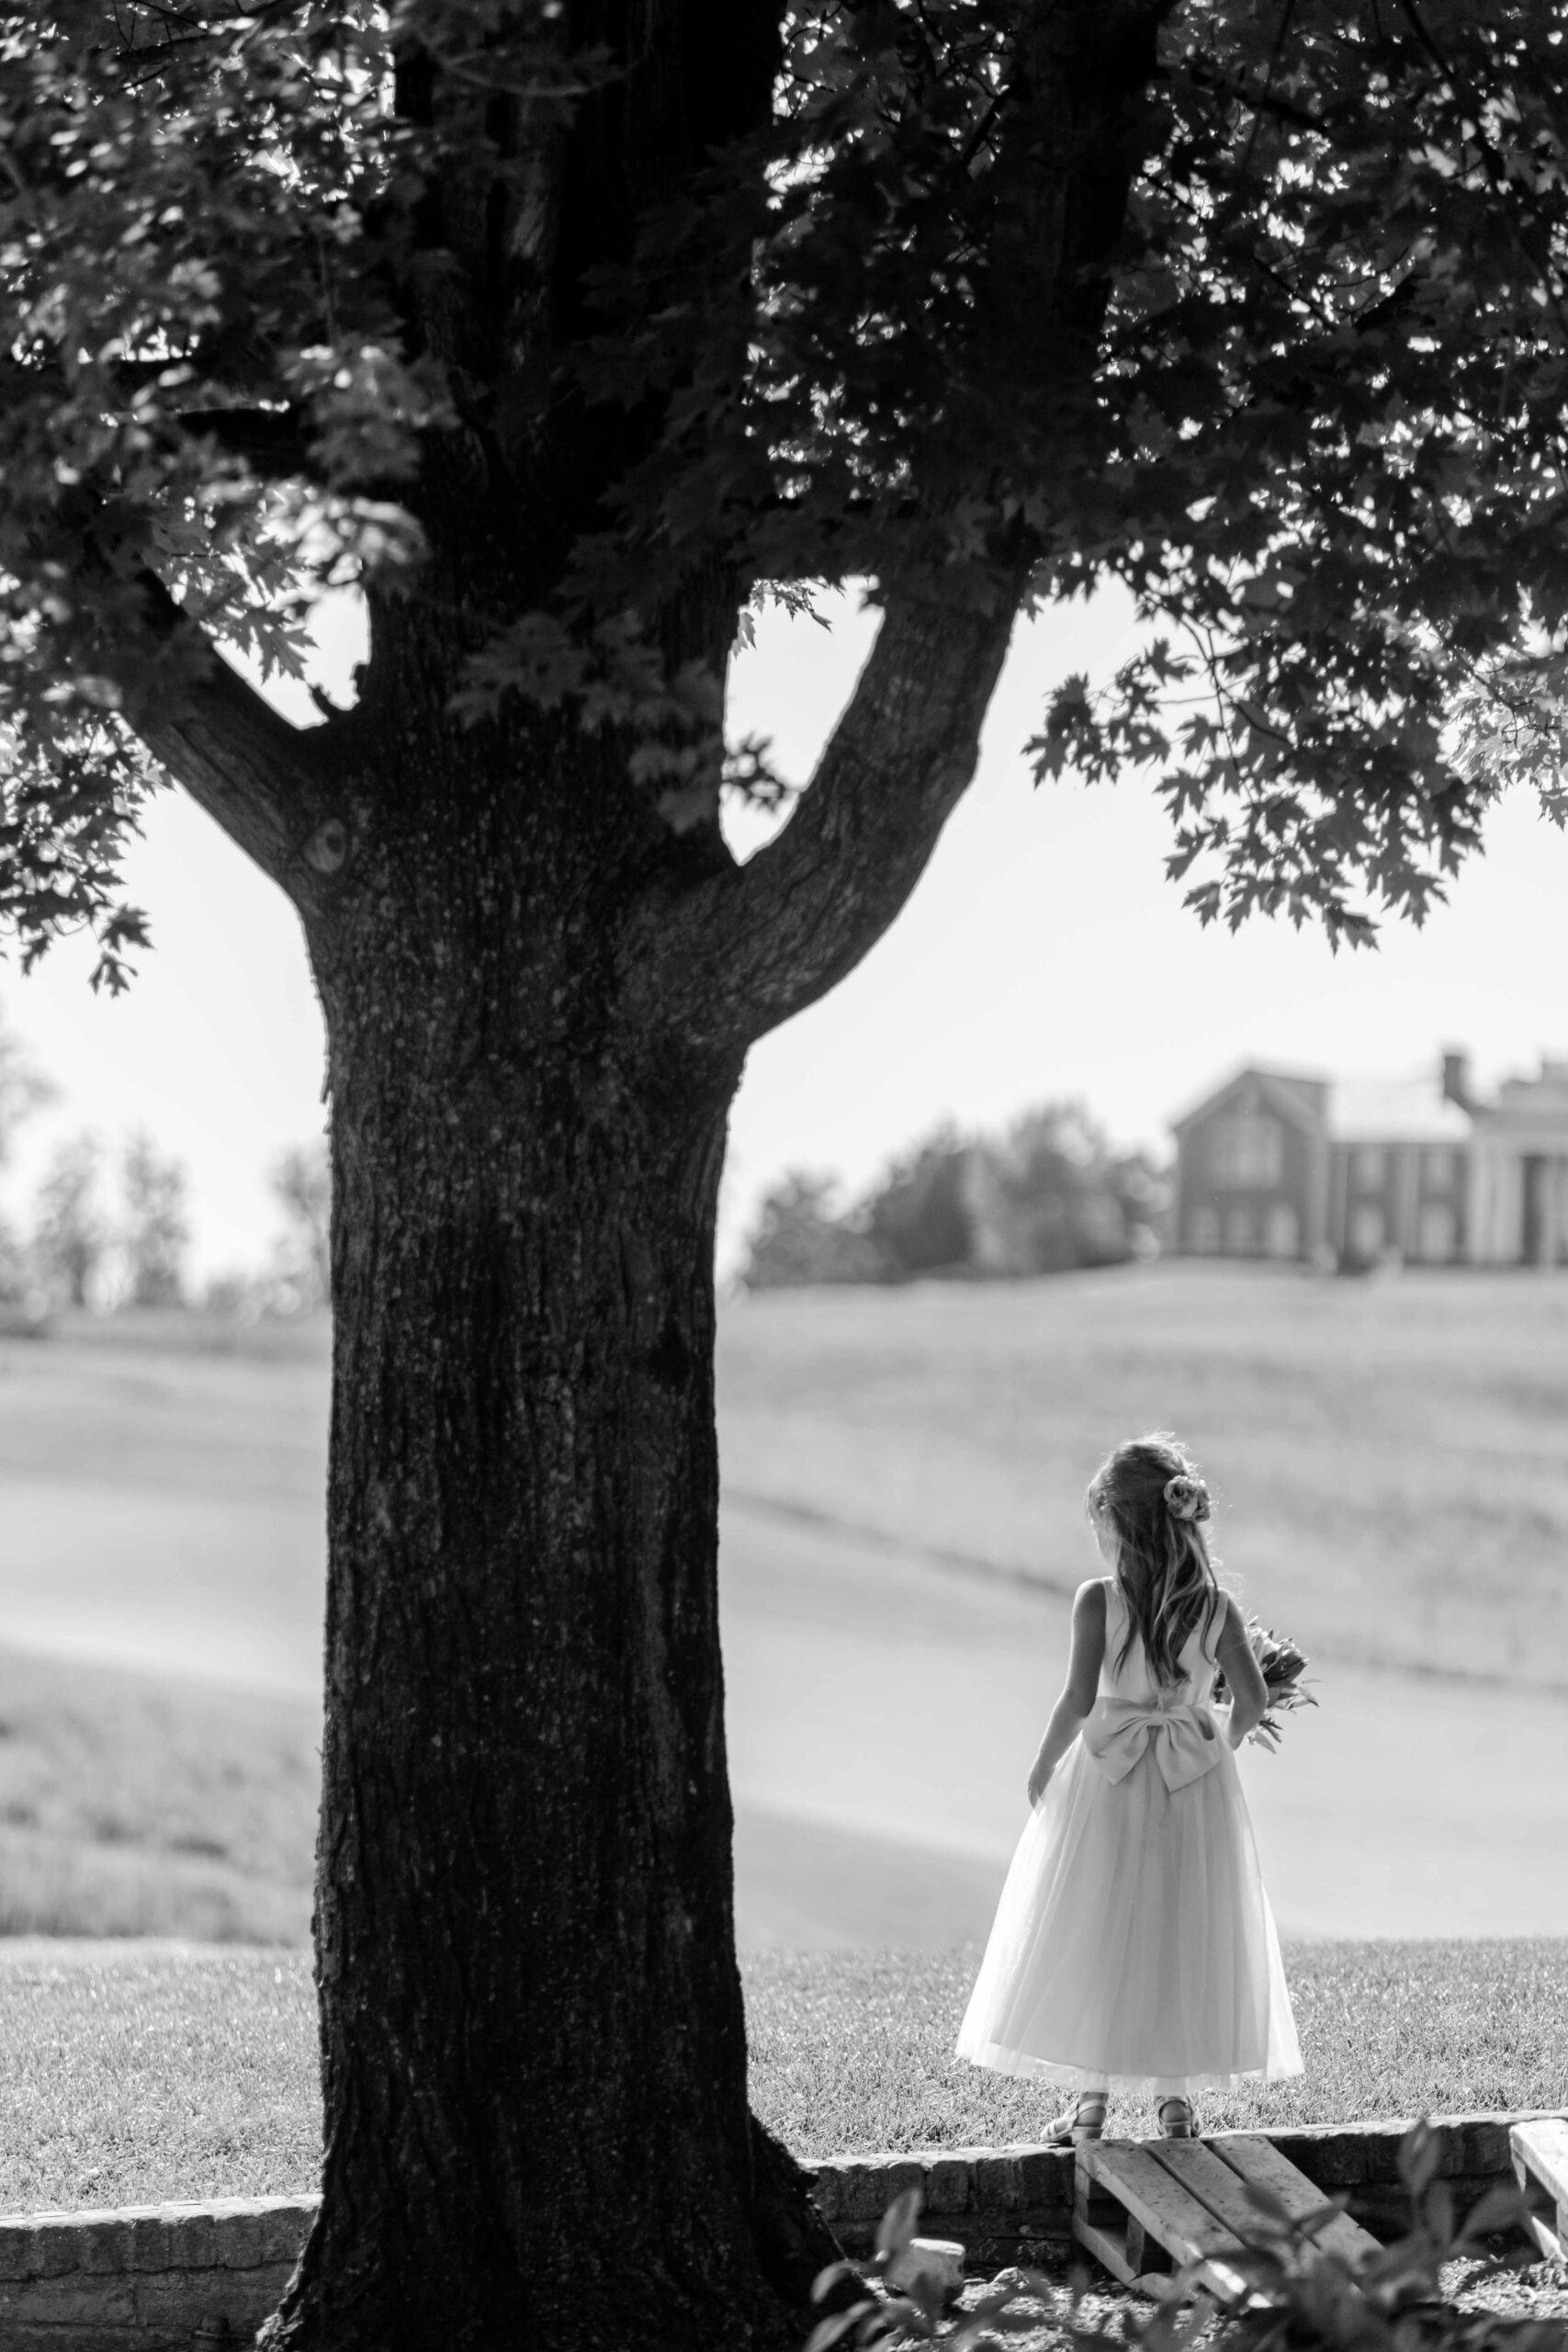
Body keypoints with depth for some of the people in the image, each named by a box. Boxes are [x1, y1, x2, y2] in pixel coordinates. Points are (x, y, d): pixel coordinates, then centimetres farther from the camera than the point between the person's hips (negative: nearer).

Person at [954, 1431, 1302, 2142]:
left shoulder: (1097, 1602, -14)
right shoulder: (1217, 1609, -6)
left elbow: (1078, 1700, -19)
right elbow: (1252, 1700, -9)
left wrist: (1043, 1767, -4)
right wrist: (1221, 1741, 11)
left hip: (1106, 1779, -2)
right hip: (1195, 1788, 2)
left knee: (1094, 1929, 9)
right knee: (1184, 1934, 13)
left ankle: (1091, 2099, 11)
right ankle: (1177, 2097, 15)